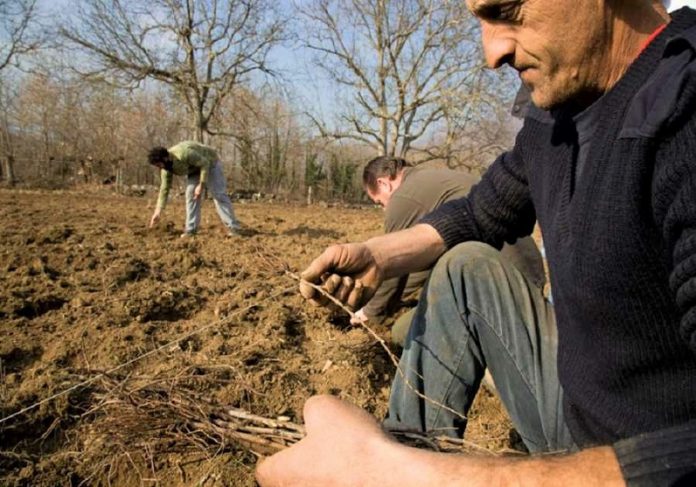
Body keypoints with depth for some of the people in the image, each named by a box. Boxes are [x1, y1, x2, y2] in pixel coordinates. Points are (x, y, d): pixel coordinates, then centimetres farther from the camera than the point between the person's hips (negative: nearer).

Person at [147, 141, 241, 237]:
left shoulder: (184, 154, -39)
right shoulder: (166, 167, -15)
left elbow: (204, 164, -30)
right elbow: (164, 188, -8)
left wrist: (201, 185, -31)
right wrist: (158, 212, -10)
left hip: (210, 163, -6)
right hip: (194, 169, 6)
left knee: (219, 194, -12)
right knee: (191, 195, -7)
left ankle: (232, 227, -12)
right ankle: (191, 229, -4)